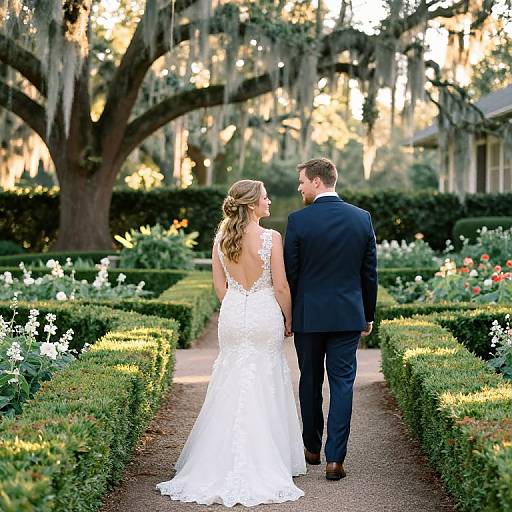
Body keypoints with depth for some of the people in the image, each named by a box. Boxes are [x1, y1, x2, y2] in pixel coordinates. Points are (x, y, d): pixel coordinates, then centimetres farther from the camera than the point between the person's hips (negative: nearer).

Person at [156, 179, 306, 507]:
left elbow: (220, 286, 5)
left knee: (231, 387, 13)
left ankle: (224, 459, 16)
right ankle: (266, 461, 12)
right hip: (265, 315, -4)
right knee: (265, 389, 6)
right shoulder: (271, 238, -13)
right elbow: (281, 287, -11)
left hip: (232, 316, 4)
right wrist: (288, 319, 3)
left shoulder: (221, 239, 0)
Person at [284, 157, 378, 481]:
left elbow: (289, 272, -6)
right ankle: (335, 458, 0)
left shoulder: (298, 220, -10)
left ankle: (312, 448, 28)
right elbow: (370, 272, 4)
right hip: (348, 316, 1)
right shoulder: (362, 218, -1)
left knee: (310, 382, 14)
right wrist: (368, 316, 14)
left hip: (308, 315, -1)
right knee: (342, 384, 4)